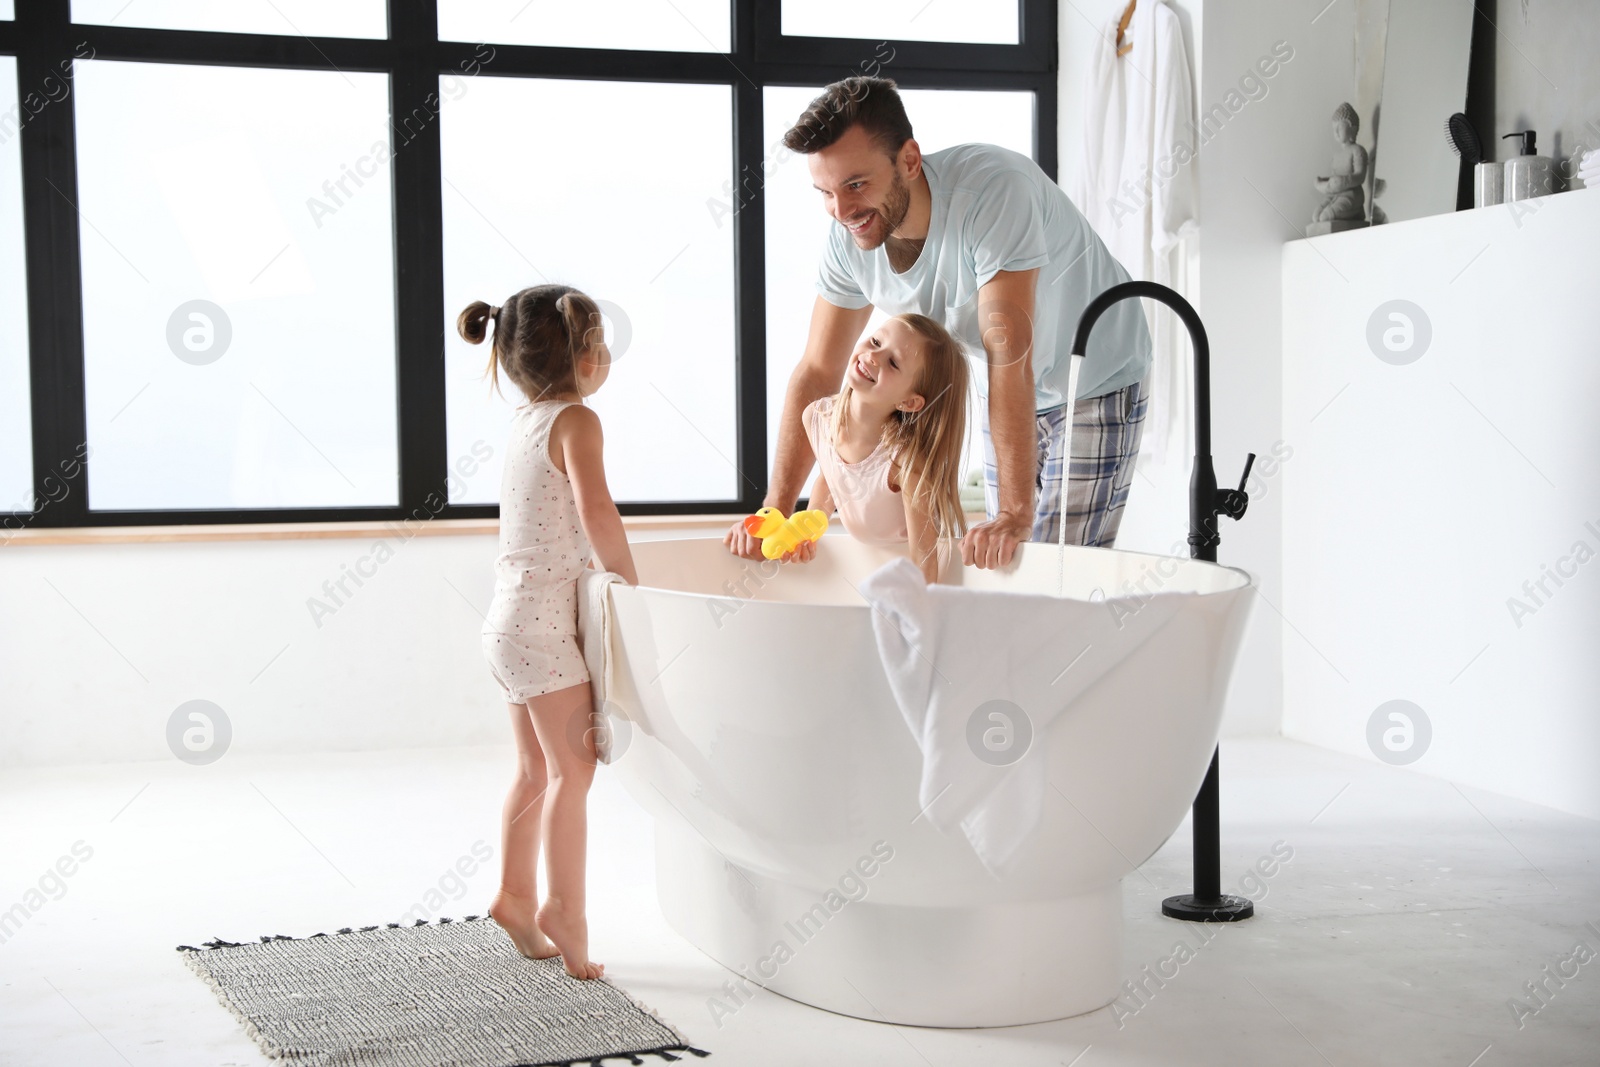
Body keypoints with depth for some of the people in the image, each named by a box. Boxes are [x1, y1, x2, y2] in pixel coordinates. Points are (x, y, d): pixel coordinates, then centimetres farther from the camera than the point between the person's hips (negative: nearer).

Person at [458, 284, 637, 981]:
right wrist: (629, 581, -14)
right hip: (547, 621, -9)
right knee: (572, 769, -5)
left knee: (536, 770, 17)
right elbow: (596, 513, -26)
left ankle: (515, 896, 22)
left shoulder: (523, 421, 12)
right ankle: (563, 909, -5)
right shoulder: (576, 421, -14)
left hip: (508, 617, 9)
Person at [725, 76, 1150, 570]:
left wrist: (1016, 512, -41)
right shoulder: (848, 238, -17)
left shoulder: (994, 189, -36)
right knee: (1003, 560, 9)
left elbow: (1009, 354, -39)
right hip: (1012, 396, 6)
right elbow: (817, 373, -11)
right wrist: (775, 509, -20)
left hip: (1097, 386, -5)